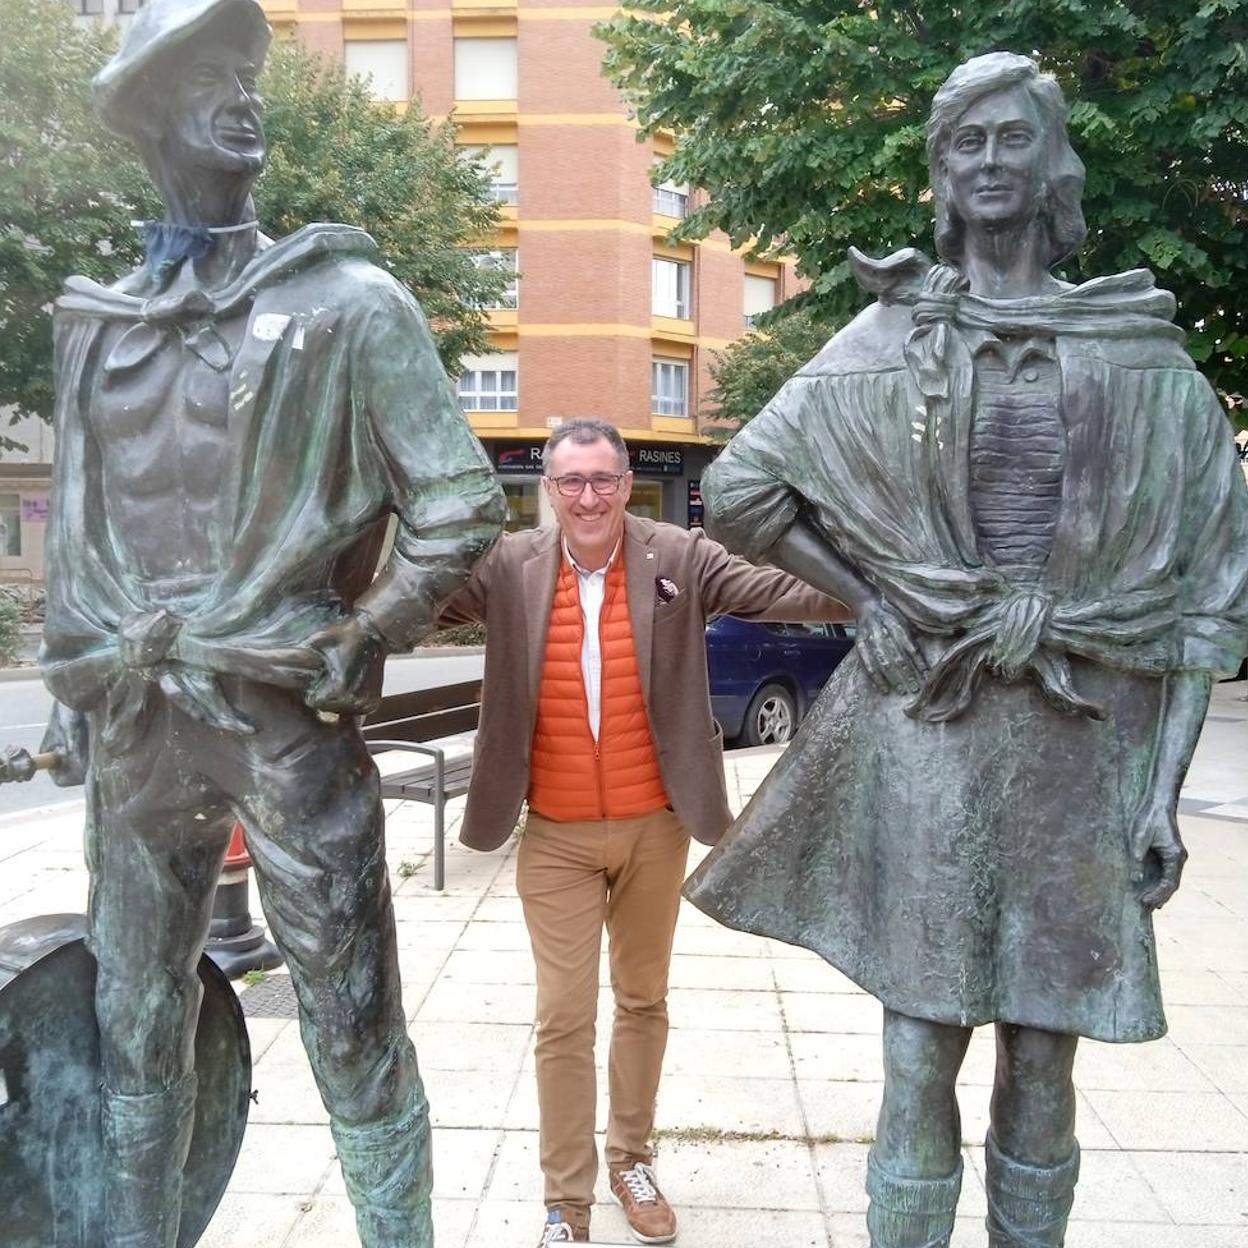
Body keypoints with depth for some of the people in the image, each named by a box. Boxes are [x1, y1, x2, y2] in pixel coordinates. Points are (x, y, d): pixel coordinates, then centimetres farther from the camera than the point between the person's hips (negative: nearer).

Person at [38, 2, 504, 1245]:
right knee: (134, 1022, 16)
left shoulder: (347, 301, -2)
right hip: (134, 723, 5)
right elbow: (73, 524, 17)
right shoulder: (95, 319, 12)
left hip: (285, 718, -4)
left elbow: (463, 505, -4)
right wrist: (71, 685, 14)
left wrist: (355, 646, -7)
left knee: (352, 1026, 4)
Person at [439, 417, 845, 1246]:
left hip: (654, 827, 1)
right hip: (555, 835, -1)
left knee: (644, 1002, 18)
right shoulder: (510, 567, -7)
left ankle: (633, 1159, 39)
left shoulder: (678, 558, -8)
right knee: (564, 1018, 6)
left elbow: (782, 591, -15)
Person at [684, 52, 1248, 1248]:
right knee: (920, 1055, 7)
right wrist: (869, 600, -3)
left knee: (1042, 1063, 14)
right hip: (927, 729, -1)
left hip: (1081, 740, 2)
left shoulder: (1141, 355, 5)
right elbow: (738, 488, 2)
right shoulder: (891, 340, 2)